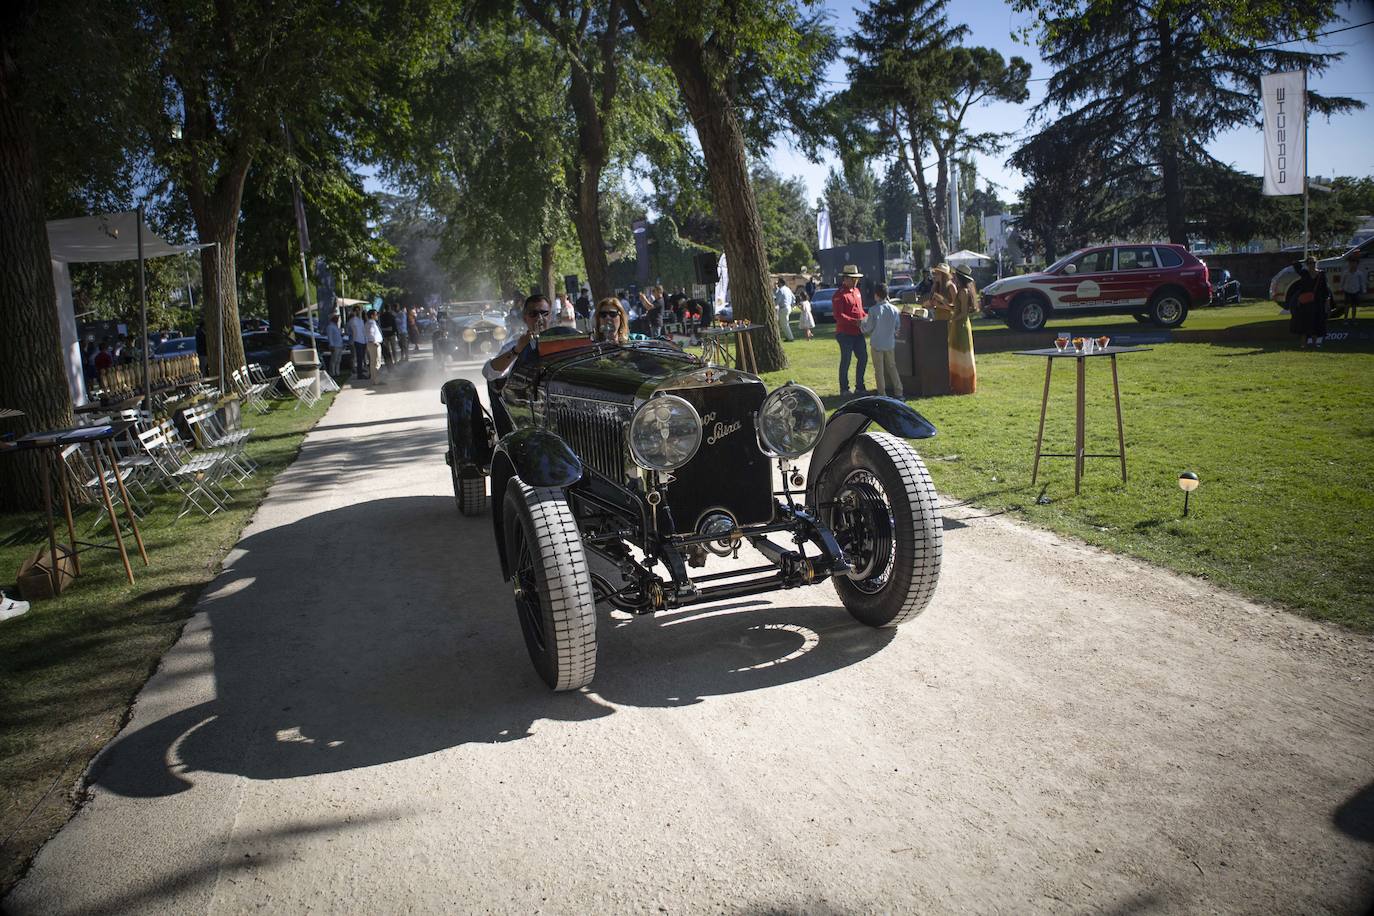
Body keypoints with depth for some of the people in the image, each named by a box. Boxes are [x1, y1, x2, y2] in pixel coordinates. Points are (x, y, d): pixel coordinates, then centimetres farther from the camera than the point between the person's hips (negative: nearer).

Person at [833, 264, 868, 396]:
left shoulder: (856, 291, 14)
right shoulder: (839, 294, -12)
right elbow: (838, 316, -19)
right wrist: (855, 321, -24)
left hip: (858, 333, 8)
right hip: (845, 333, -8)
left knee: (863, 358, 11)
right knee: (845, 361, 0)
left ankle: (859, 386, 23)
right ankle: (844, 389, 10)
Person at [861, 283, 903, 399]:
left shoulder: (873, 310, -16)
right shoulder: (894, 309, -3)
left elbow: (868, 328, -11)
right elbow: (898, 326, 7)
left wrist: (862, 323, 9)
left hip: (877, 344, -4)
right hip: (890, 343, 4)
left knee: (879, 370, 4)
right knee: (892, 367, 14)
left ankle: (882, 394, 6)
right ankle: (898, 392, 12)